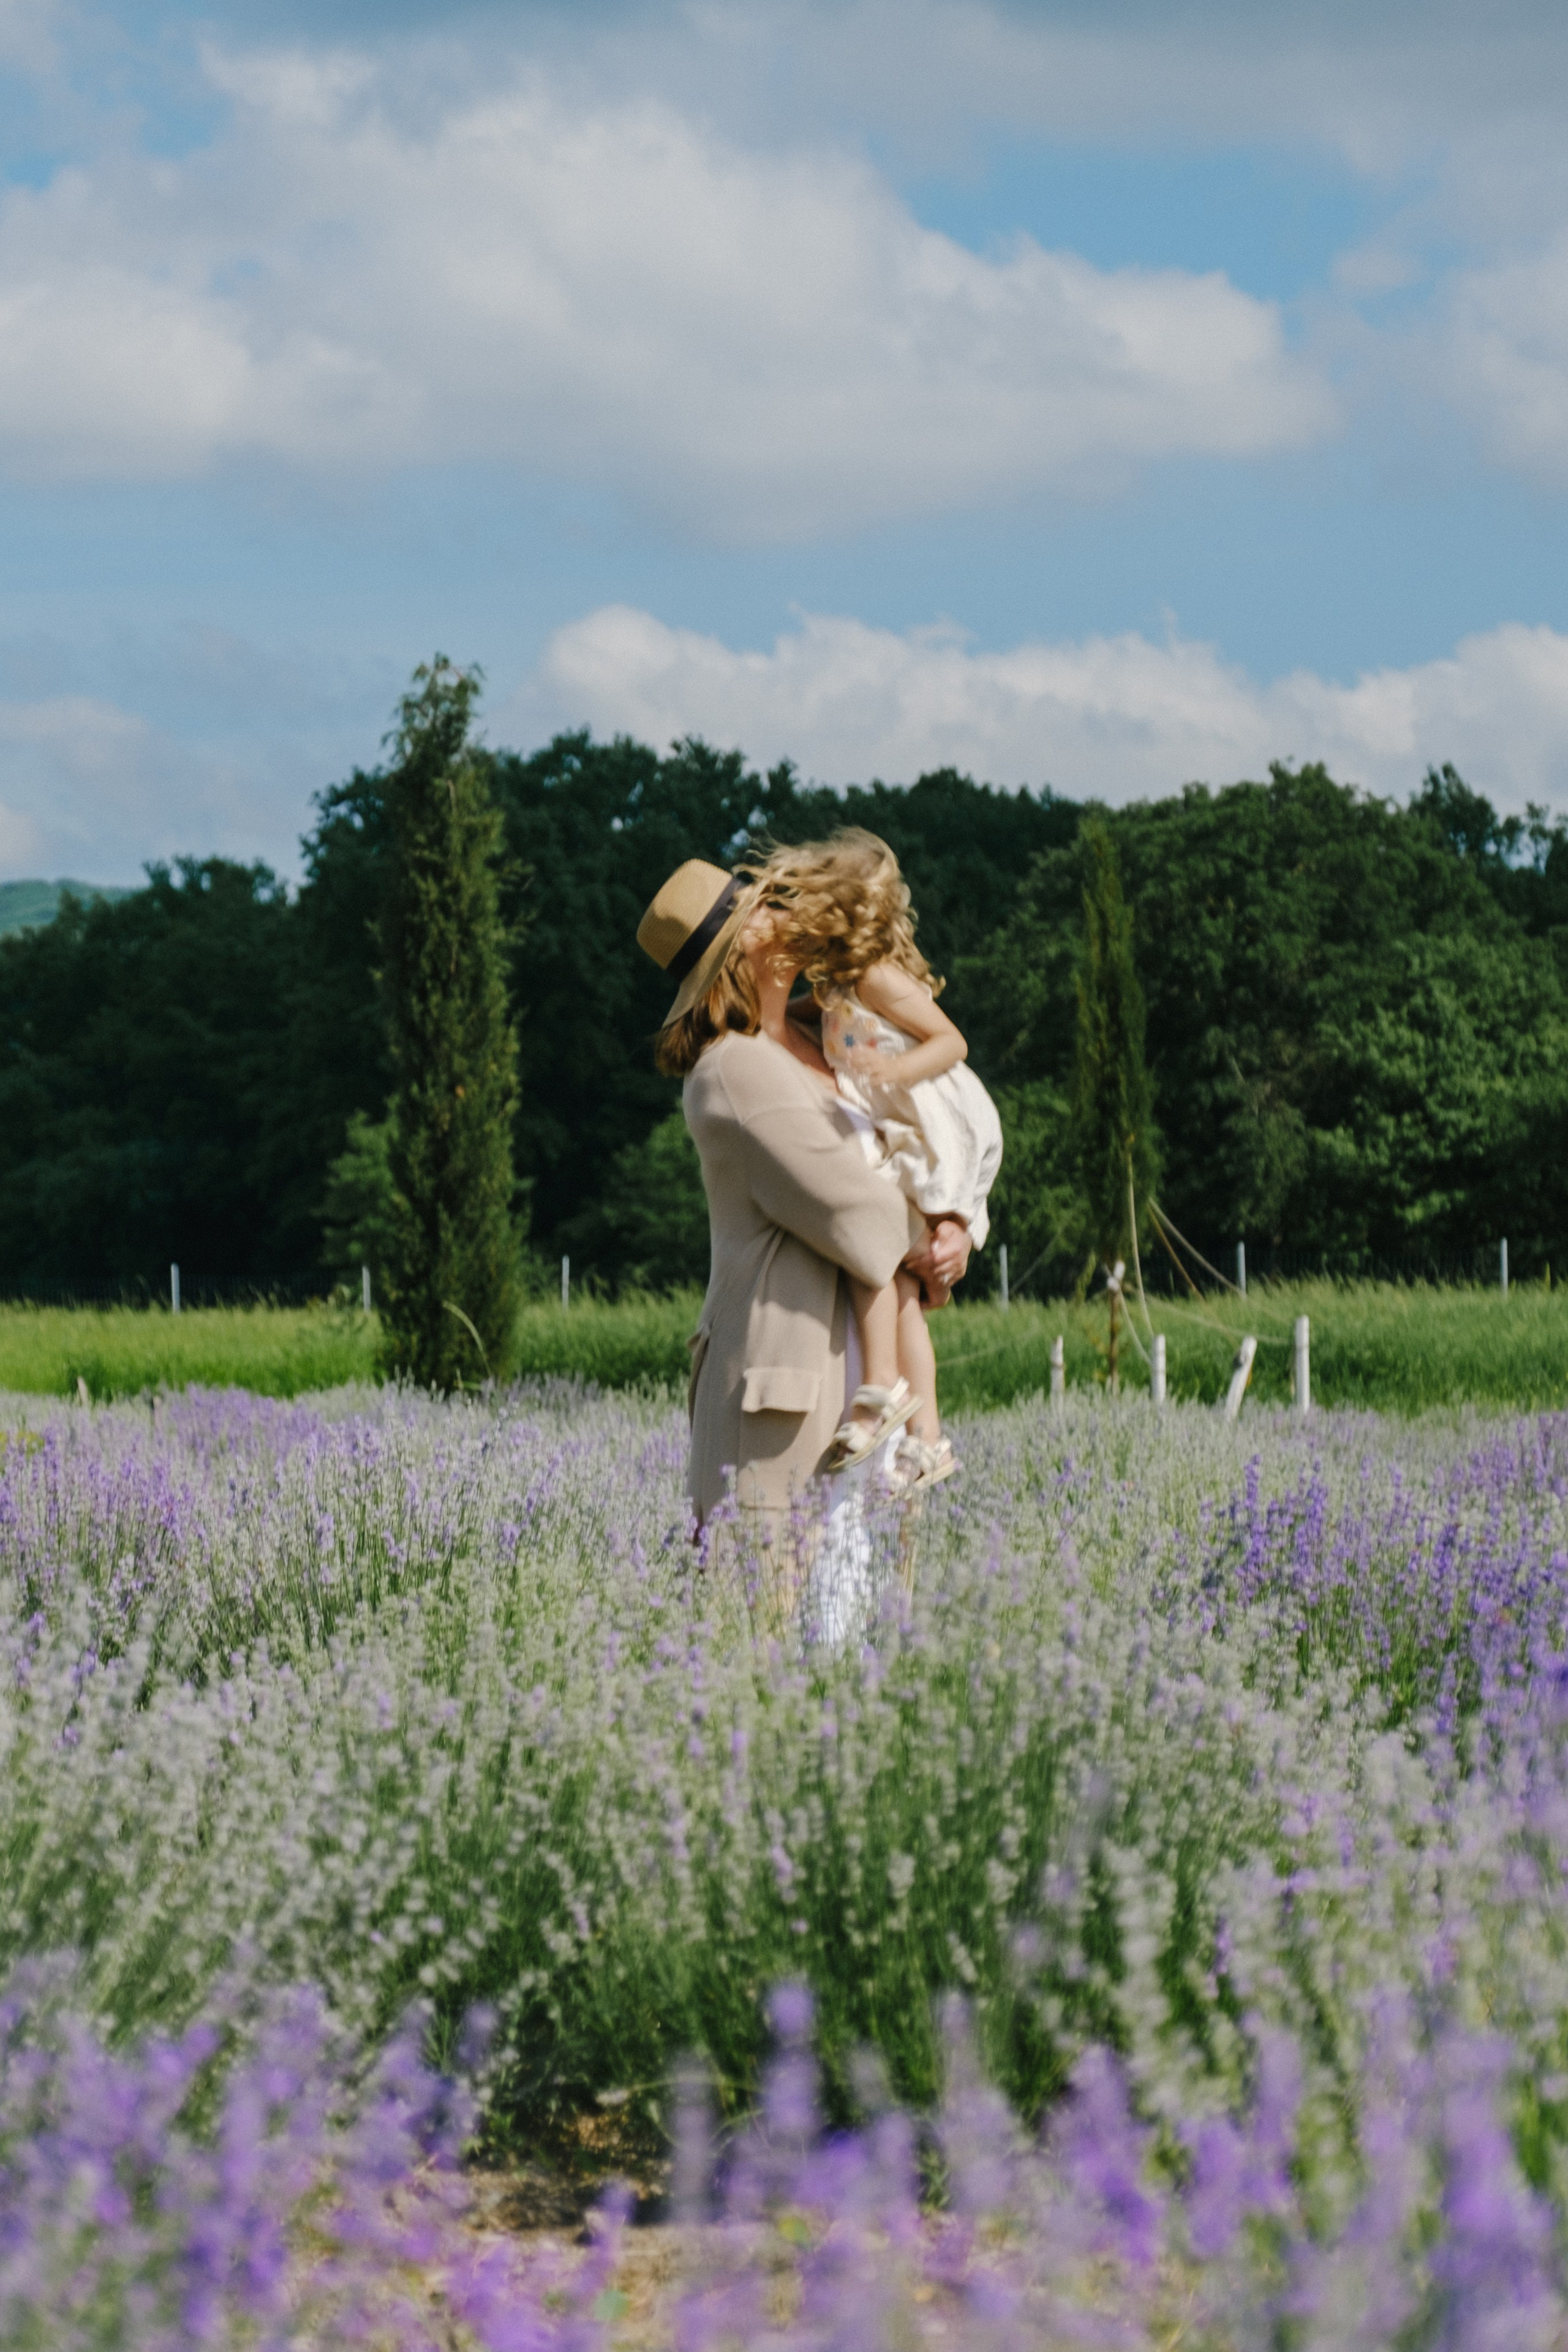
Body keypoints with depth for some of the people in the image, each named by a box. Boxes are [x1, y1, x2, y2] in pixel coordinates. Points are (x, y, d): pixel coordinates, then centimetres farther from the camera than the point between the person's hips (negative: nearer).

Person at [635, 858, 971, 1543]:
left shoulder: (805, 1047, 16)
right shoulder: (735, 1068, -13)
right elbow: (843, 1200, -15)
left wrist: (955, 1229, 2)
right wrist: (930, 1250, 1)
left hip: (842, 1351, 9)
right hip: (780, 1350, -9)